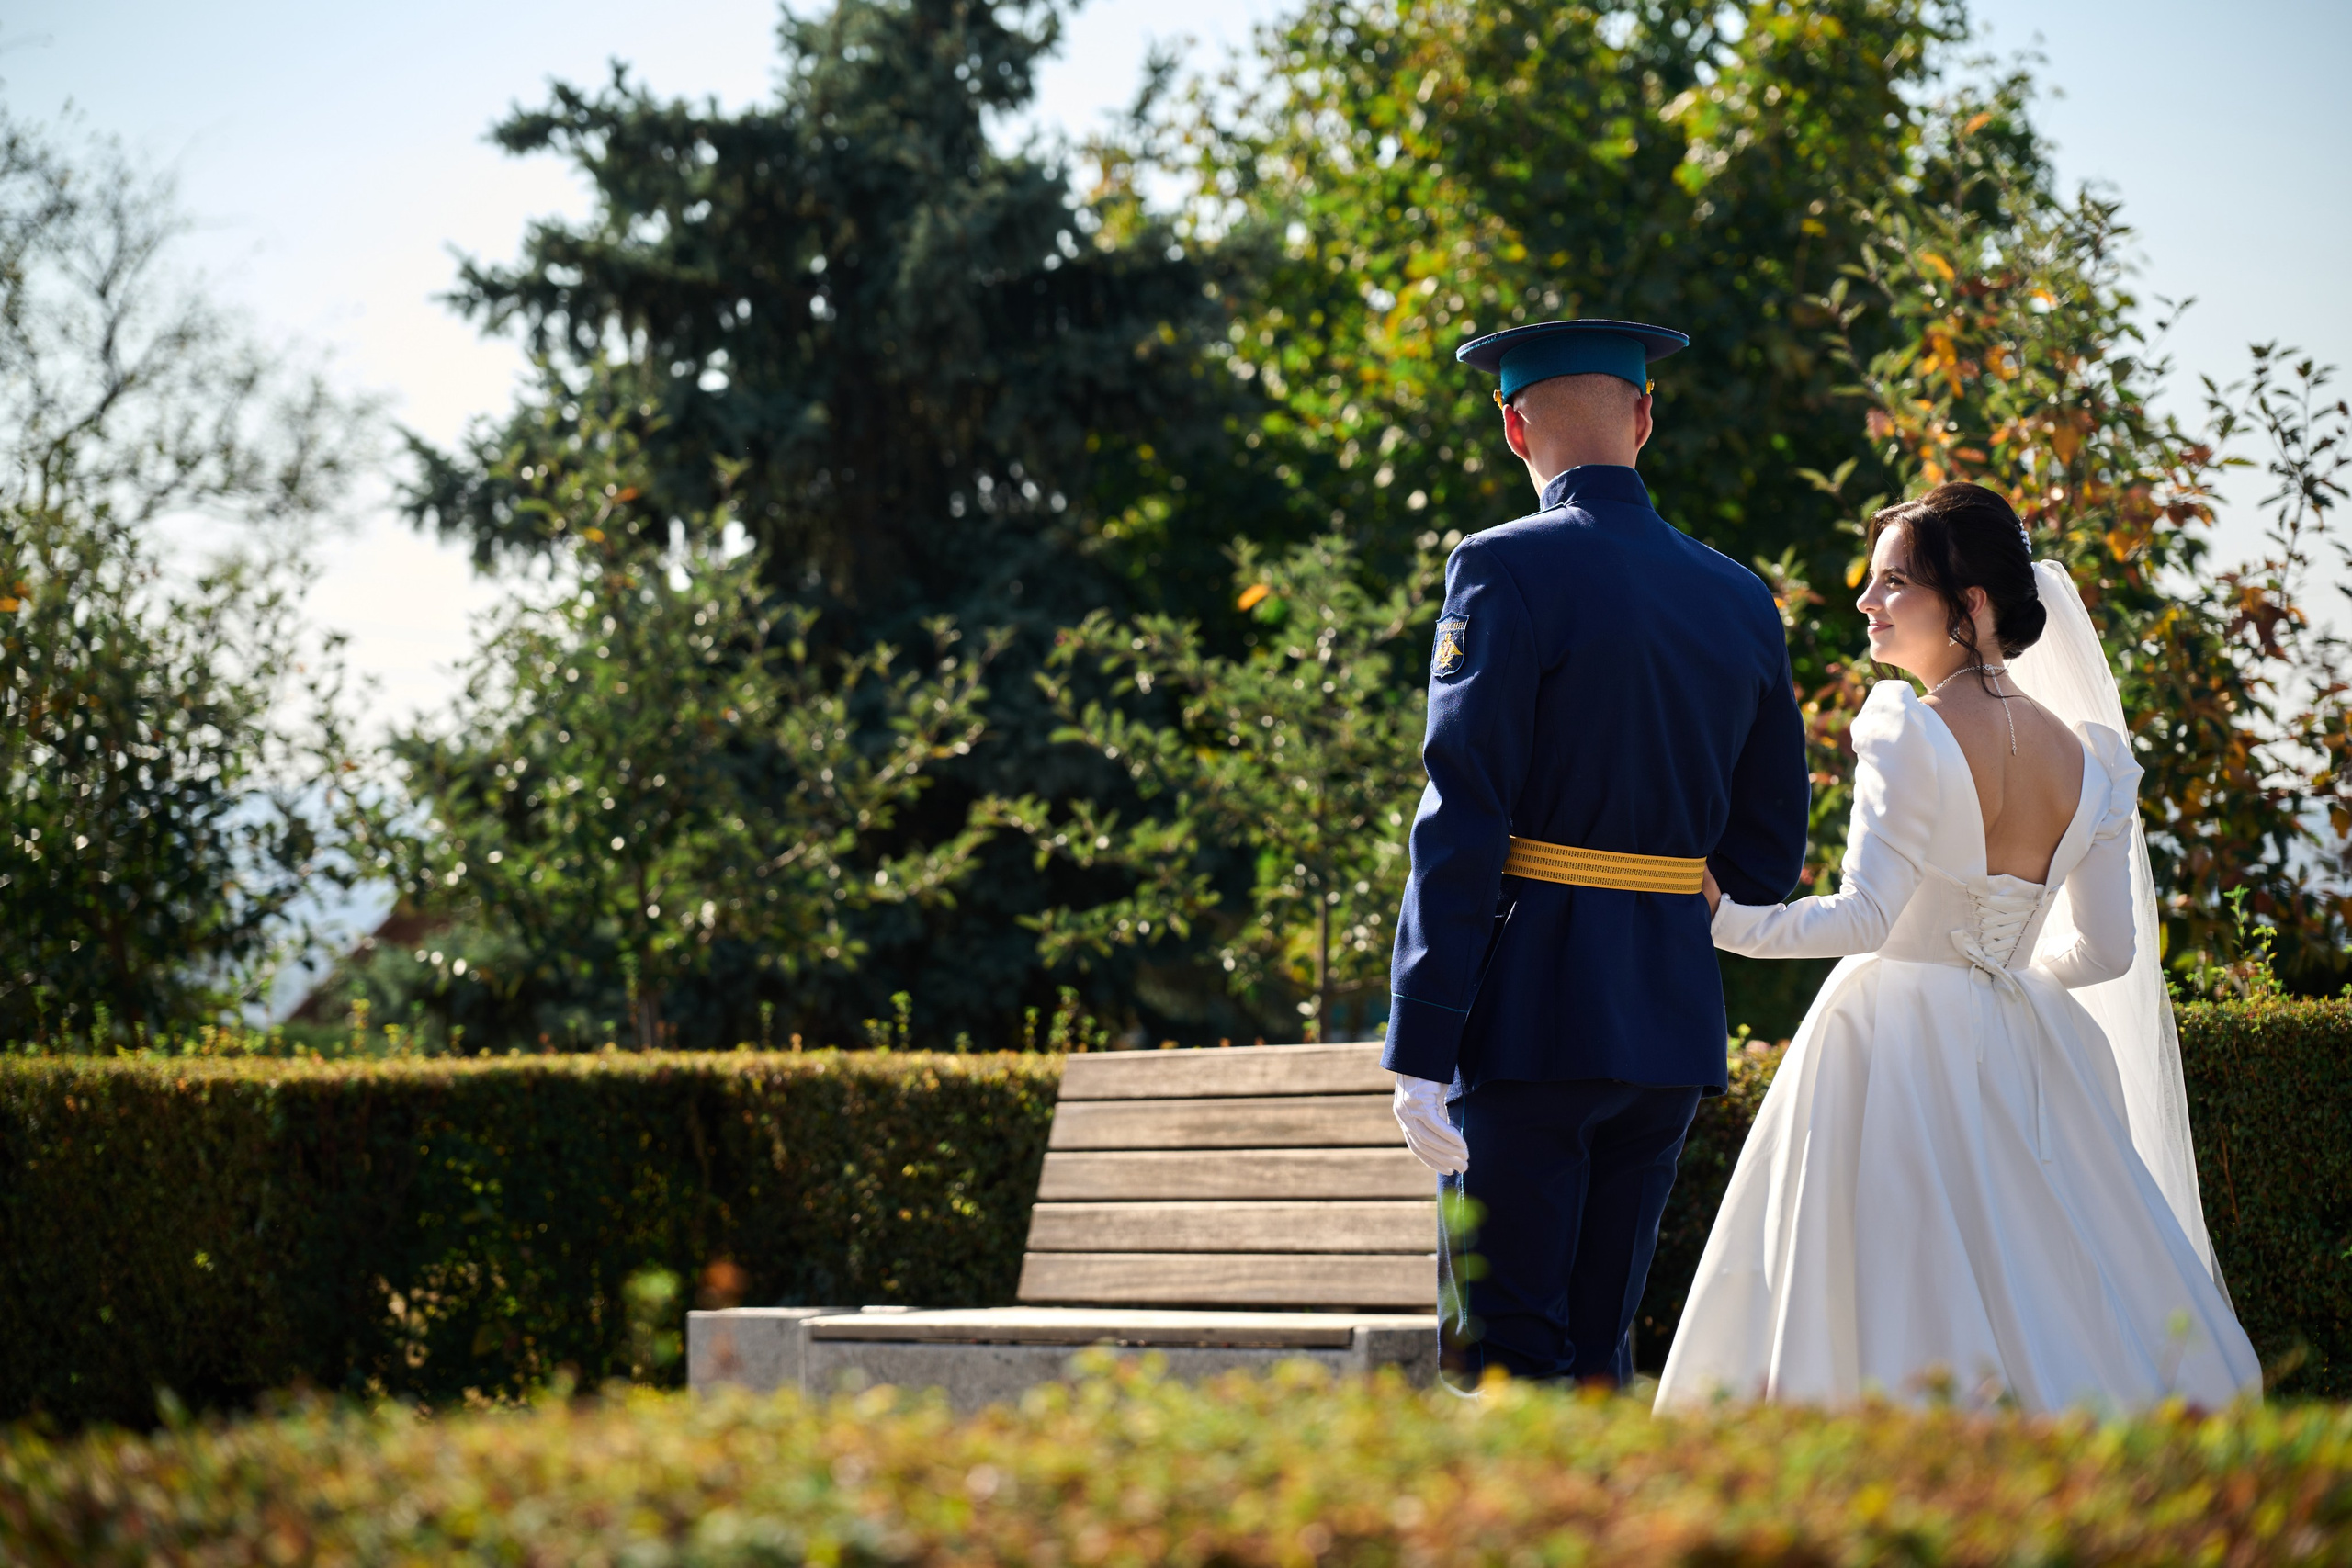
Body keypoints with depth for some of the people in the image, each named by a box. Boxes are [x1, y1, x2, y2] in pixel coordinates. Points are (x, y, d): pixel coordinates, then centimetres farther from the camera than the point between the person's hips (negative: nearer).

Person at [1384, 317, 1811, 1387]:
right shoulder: (1743, 601, 10)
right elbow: (1769, 863, 12)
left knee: (1504, 1355, -4)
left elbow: (1461, 818, -13)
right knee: (1598, 1353, 12)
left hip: (1531, 1014, -6)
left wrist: (1420, 1047, -14)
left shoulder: (1505, 571, -8)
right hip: (1674, 1020, 6)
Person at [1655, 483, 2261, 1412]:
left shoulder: (1912, 736, -12)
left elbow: (1865, 916, -20)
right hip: (2020, 1056, 6)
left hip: (1893, 1051, -6)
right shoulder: (2081, 755, 6)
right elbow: (2109, 949, 10)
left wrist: (1731, 922, -14)